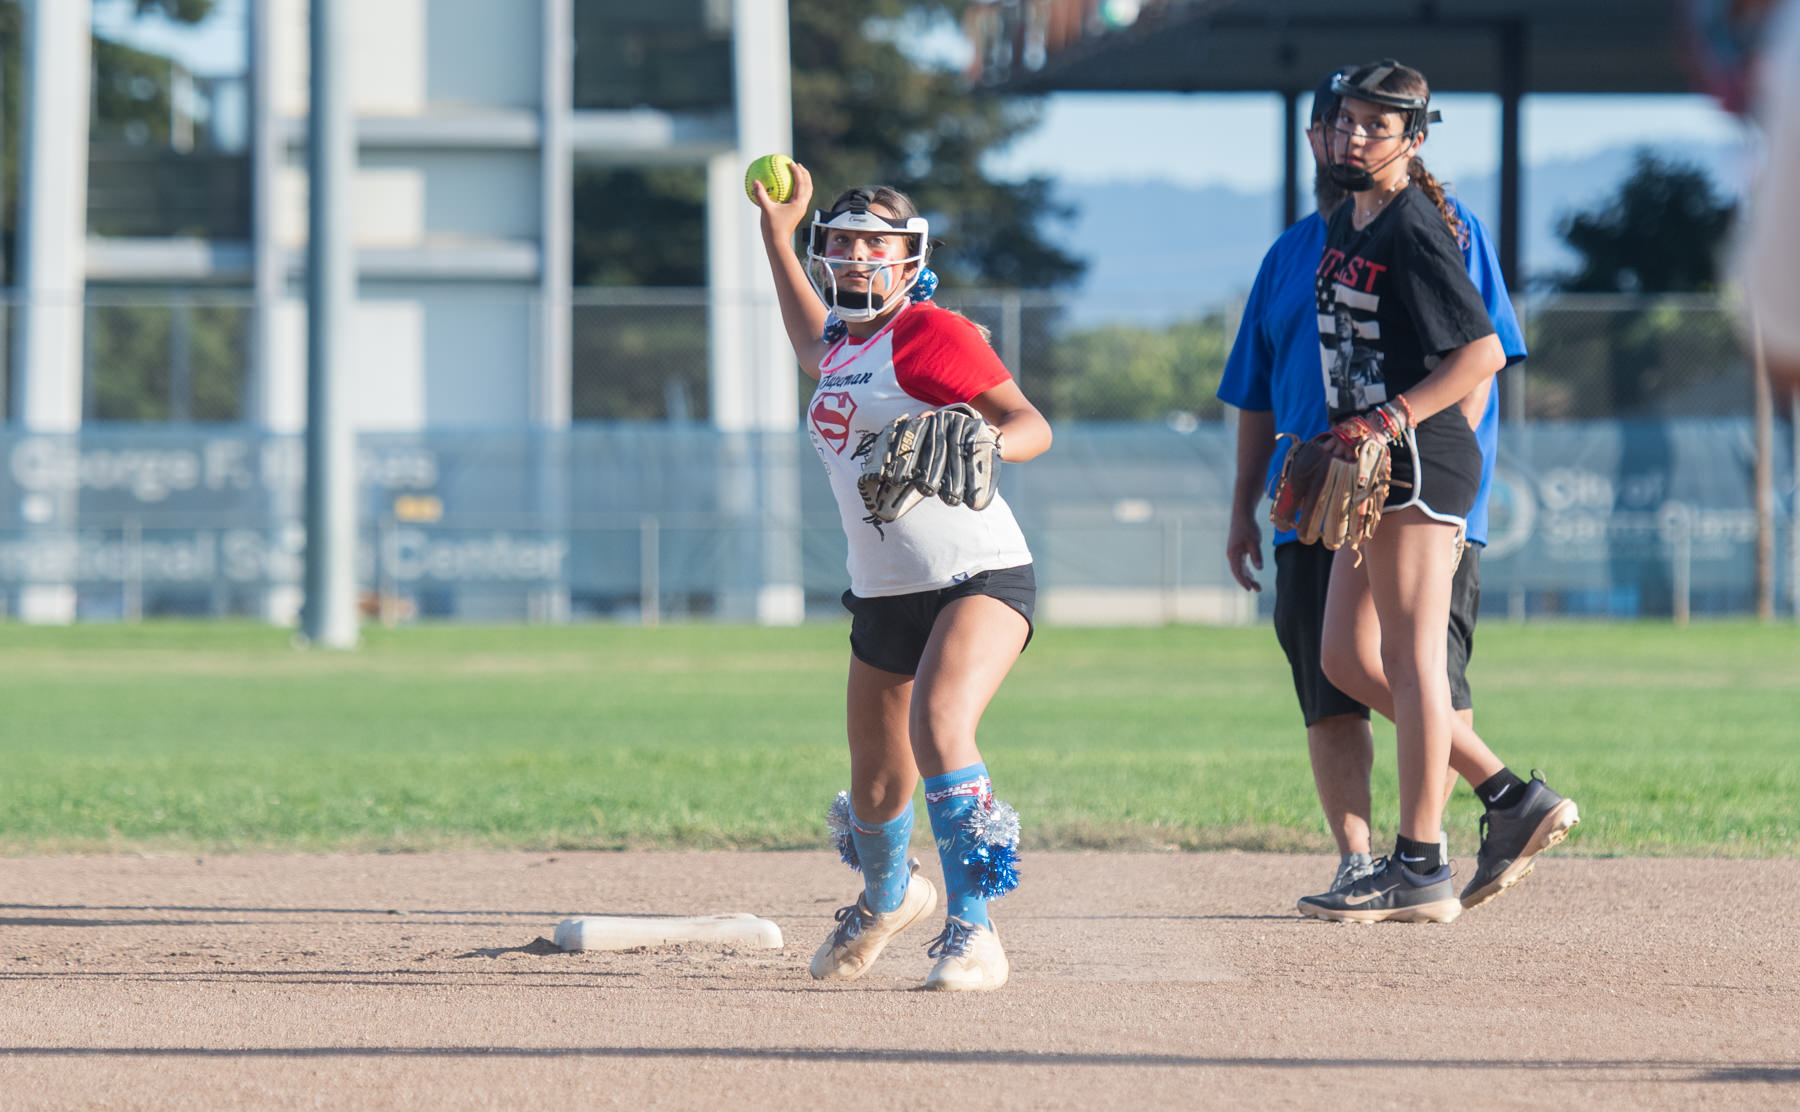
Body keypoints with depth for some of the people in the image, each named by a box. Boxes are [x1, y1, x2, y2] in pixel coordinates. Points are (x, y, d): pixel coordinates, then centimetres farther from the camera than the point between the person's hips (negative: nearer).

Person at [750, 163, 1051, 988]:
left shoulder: (931, 334, -11)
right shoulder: (844, 346, 11)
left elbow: (1030, 424, -15)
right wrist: (777, 231, 37)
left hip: (980, 576, -8)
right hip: (882, 597, 8)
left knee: (937, 727, -31)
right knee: (875, 788, 17)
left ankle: (973, 933, -31)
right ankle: (887, 898, 48)